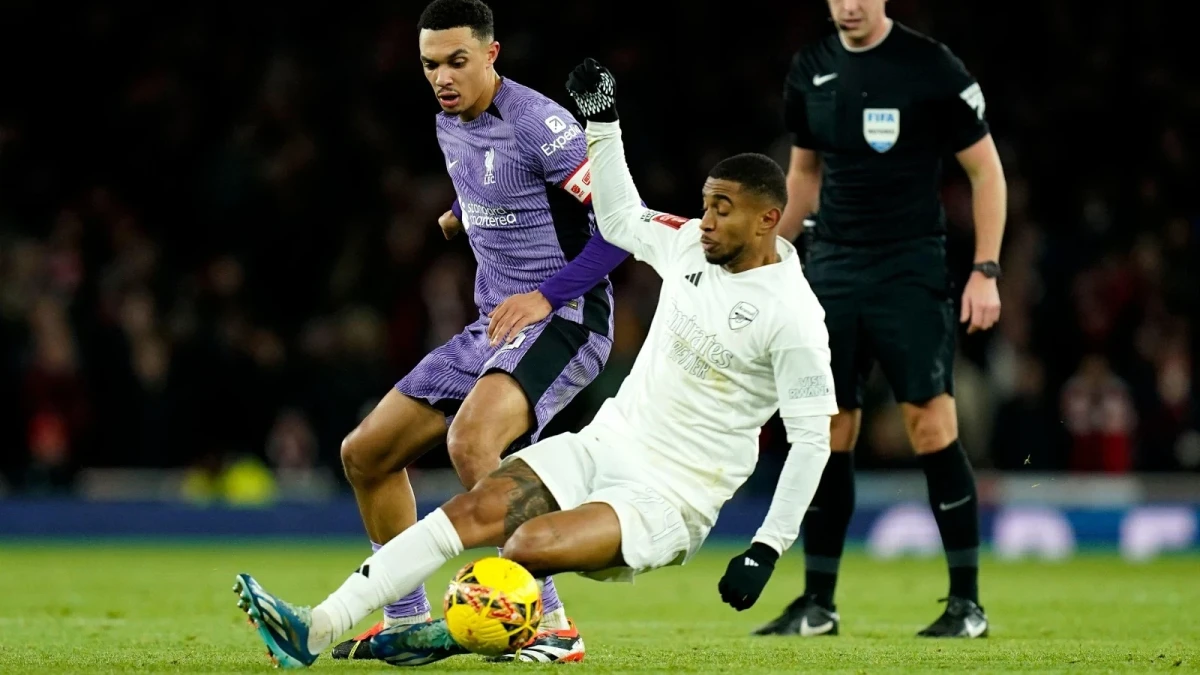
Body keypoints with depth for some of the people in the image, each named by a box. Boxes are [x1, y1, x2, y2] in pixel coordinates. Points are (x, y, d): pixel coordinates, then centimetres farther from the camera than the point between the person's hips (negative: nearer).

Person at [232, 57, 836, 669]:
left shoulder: (792, 314, -15)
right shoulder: (692, 245, 5)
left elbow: (812, 438, -14)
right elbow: (620, 219, 26)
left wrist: (767, 550, -17)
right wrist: (601, 121, 17)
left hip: (669, 498, -6)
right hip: (605, 444, 7)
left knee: (531, 545, -32)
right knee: (473, 510, -15)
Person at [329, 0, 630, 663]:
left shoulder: (537, 124, -17)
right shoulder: (449, 126, 10)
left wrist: (548, 294, -22)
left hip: (563, 319, -9)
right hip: (492, 325, 9)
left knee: (470, 438, -35)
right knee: (365, 453, 9)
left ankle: (550, 625, -30)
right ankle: (406, 622, 23)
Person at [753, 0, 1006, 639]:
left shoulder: (931, 67, -8)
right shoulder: (811, 70, 7)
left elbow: (986, 170, -3)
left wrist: (985, 272, -9)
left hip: (909, 269, -5)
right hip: (830, 268, 5)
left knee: (932, 427, -10)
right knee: (826, 435, 3)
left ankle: (966, 601, -2)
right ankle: (818, 603, 11)